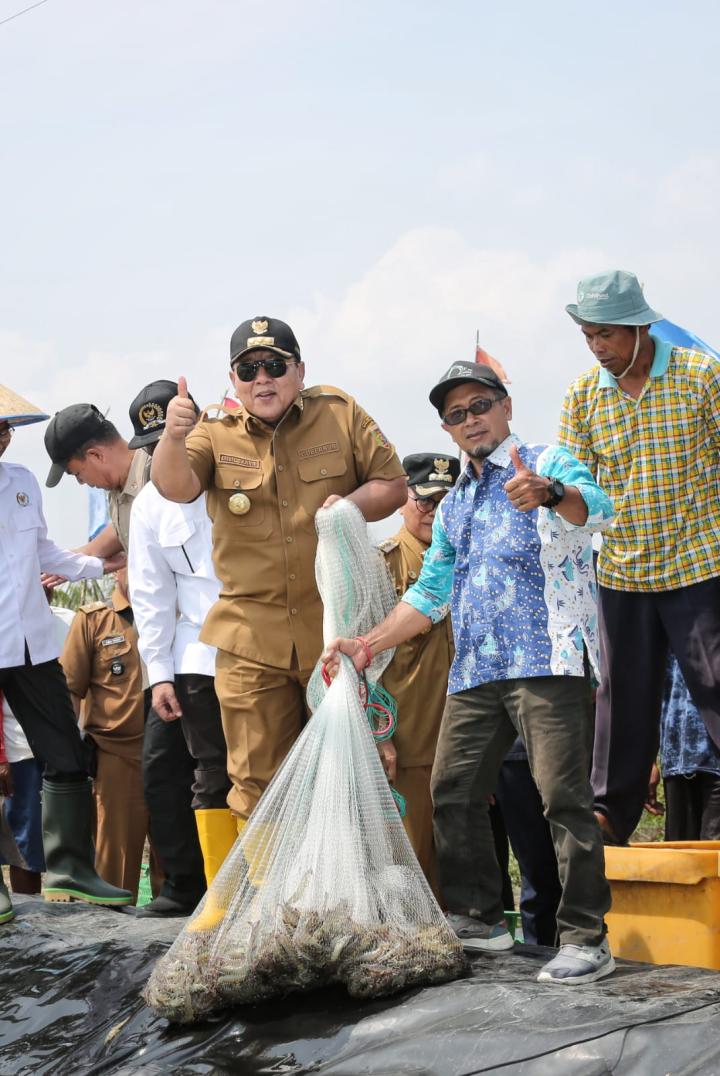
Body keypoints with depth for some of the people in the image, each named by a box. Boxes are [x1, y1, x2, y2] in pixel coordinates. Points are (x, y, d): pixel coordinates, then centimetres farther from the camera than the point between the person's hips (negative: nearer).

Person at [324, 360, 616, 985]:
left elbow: (596, 507, -23)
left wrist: (549, 494, -45)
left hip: (547, 658, -8)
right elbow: (430, 595, 26)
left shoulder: (548, 465, 0)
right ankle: (479, 918, 23)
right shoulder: (454, 506, 23)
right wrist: (367, 645, 15)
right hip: (474, 670, 8)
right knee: (454, 793, 10)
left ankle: (587, 939, -10)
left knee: (564, 796, -13)